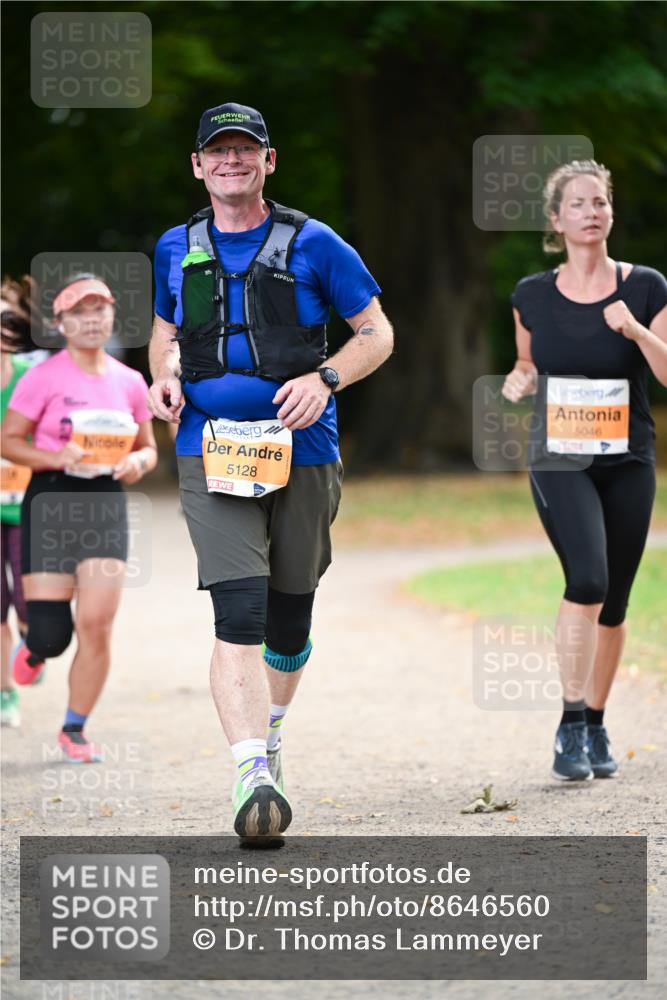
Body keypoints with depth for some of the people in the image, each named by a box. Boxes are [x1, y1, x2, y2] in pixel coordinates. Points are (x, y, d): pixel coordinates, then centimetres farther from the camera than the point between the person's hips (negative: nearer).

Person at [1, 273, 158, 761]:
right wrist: (56, 457, -19)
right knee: (51, 634, -4)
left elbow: (148, 448, 17)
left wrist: (137, 463, -6)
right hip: (51, 502, -3)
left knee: (97, 623, -8)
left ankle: (75, 729, 9)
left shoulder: (129, 382, 7)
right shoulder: (44, 377, -5)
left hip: (106, 504, 3)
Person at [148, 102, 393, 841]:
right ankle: (252, 776, -27)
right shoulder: (177, 249, 10)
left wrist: (324, 378, -13)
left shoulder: (312, 245, 1)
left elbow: (377, 334, 5)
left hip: (301, 449, 0)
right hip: (211, 453, 0)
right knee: (238, 614, -17)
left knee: (289, 616, 11)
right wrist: (164, 377, 3)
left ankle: (270, 729, 40)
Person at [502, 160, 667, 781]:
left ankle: (595, 727, 26)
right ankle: (570, 728, -17)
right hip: (559, 459, -1)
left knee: (612, 602, 7)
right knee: (587, 579, -23)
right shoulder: (533, 297, 4)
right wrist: (519, 379, -2)